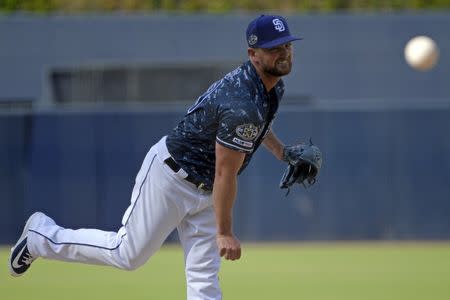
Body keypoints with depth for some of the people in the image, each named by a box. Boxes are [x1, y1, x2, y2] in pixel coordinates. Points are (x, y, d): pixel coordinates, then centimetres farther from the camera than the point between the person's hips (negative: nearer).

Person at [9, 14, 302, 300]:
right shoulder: (241, 105, -32)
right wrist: (224, 233, -21)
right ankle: (42, 235, 25)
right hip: (171, 175, -9)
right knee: (127, 254, 4)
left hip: (204, 189, 9)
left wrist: (281, 150, 12)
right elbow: (225, 174, -27)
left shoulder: (274, 85, -1)